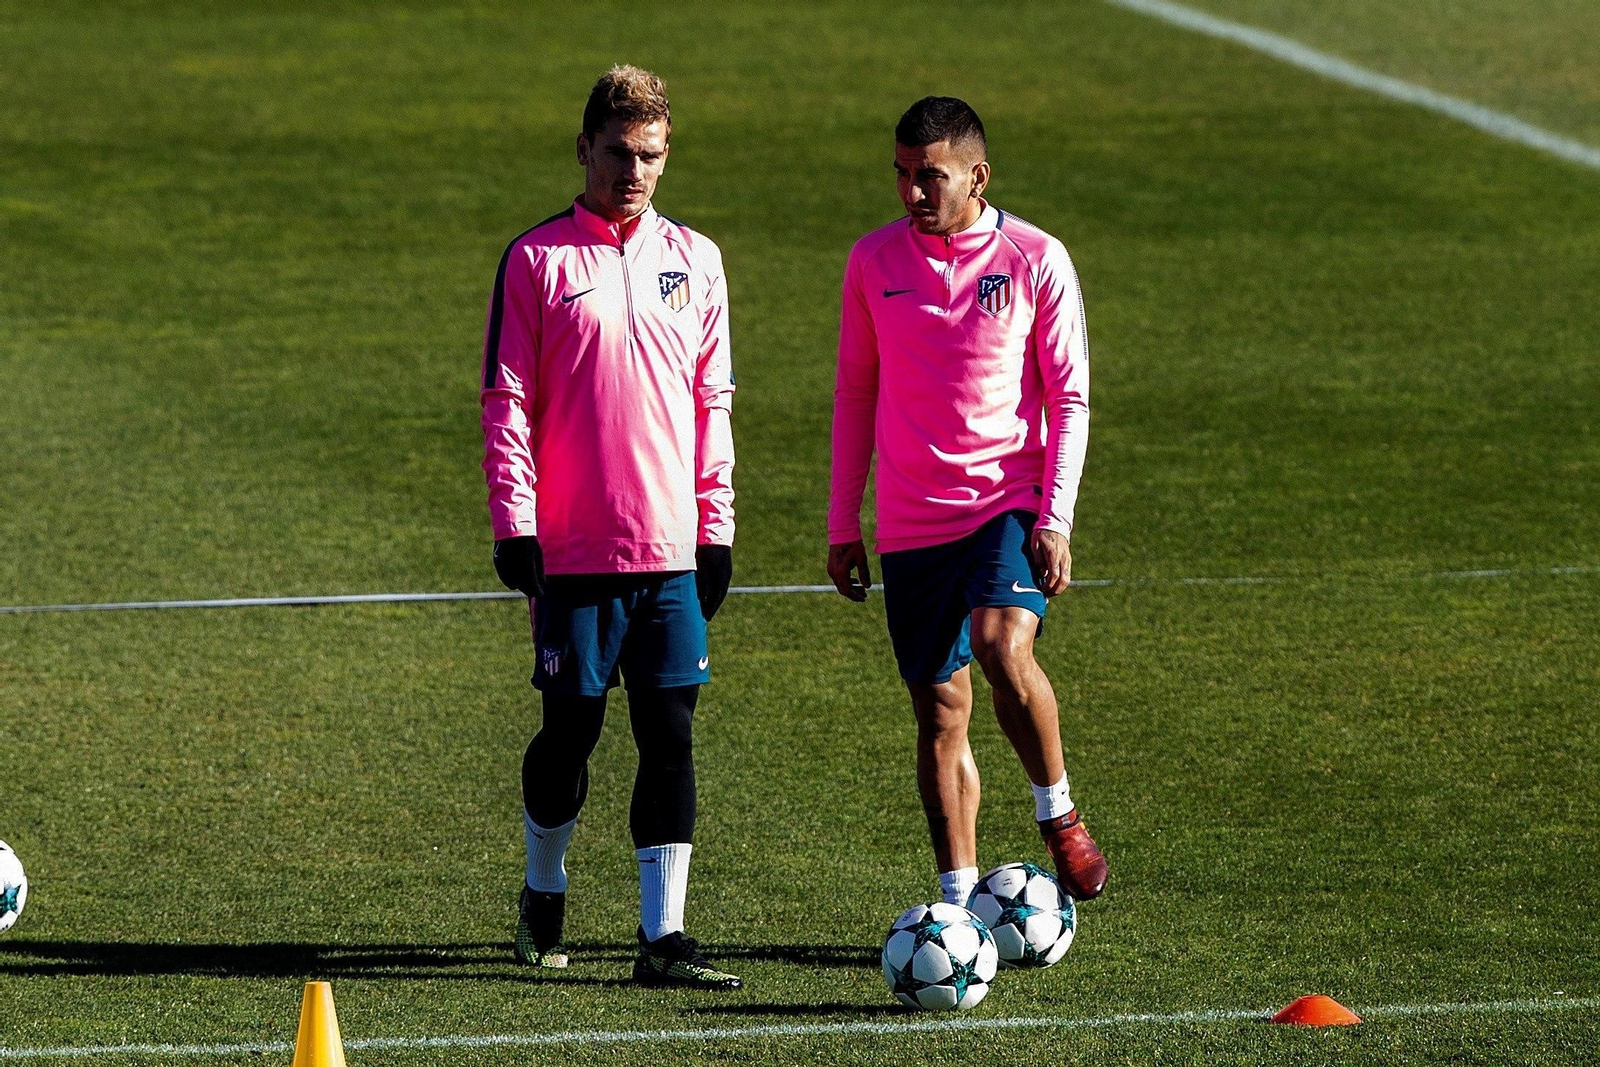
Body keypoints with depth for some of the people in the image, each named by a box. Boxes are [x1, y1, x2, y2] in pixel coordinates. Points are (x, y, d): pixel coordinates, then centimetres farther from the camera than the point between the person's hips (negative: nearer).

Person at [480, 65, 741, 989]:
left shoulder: (694, 260, 10)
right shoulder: (538, 259, 0)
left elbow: (712, 400, 13)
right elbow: (507, 401, -1)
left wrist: (717, 529, 8)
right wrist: (515, 528, -8)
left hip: (673, 548, 3)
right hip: (575, 550, -3)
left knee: (670, 736, -3)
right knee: (571, 731, 4)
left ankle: (664, 937, -3)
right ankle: (544, 895, 28)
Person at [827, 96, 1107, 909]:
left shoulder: (1036, 261, -4)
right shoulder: (874, 261, 5)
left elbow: (1069, 398, -1)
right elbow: (855, 393, 13)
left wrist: (1054, 521, -10)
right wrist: (843, 526, 11)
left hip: (1009, 500, -3)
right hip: (911, 522, 3)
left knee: (1001, 646, -27)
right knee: (940, 712, 4)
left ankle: (1058, 815, -6)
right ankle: (959, 896, 12)